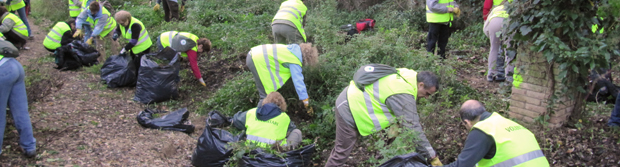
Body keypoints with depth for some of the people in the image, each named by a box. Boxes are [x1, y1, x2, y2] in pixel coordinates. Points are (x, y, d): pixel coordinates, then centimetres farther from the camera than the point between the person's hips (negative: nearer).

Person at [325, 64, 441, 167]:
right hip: (349, 110, -9)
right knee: (343, 150, 2)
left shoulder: (407, 75, 0)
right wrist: (432, 157, -19)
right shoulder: (404, 94, -28)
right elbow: (413, 128, -26)